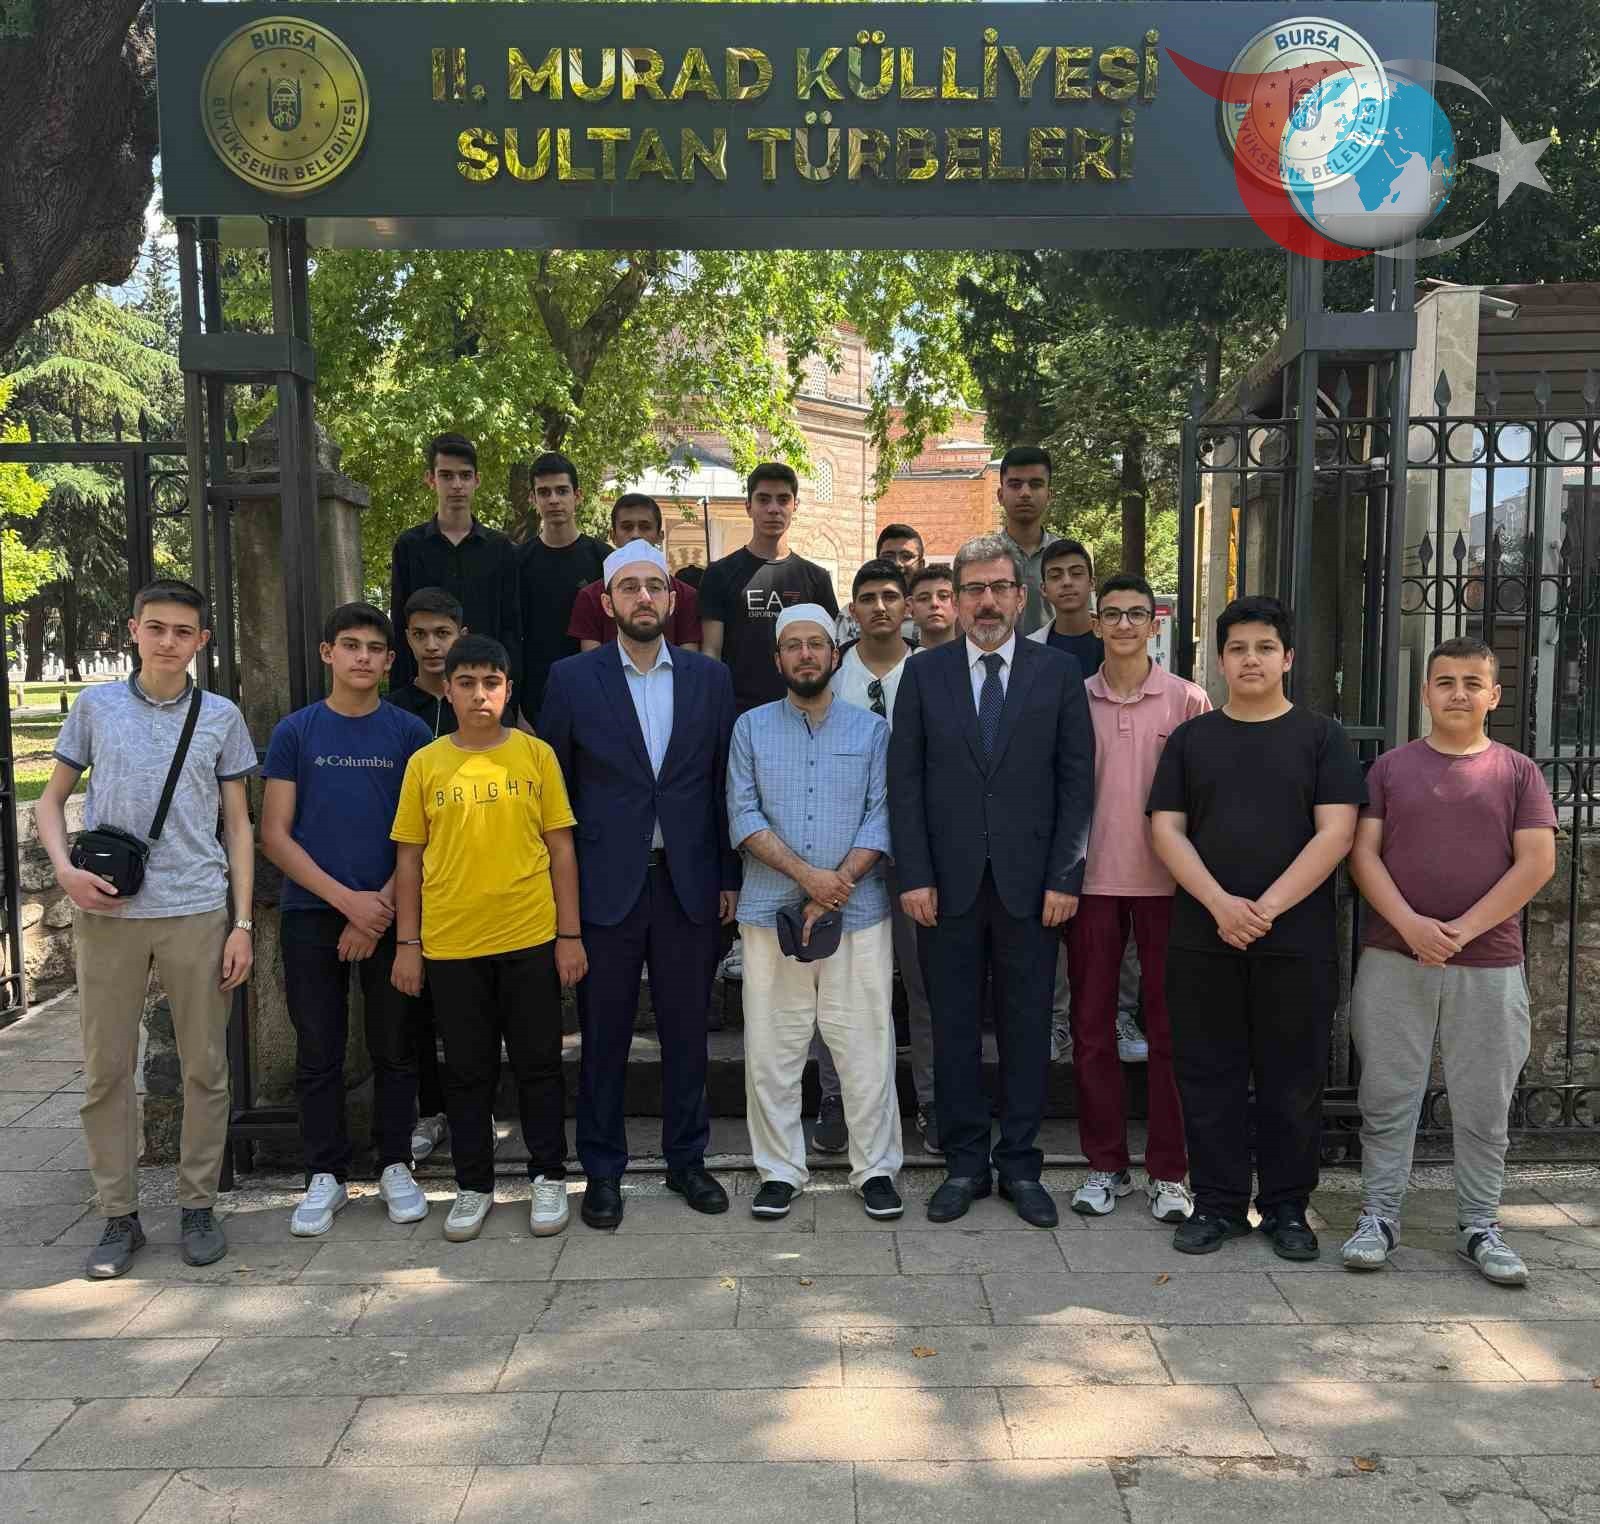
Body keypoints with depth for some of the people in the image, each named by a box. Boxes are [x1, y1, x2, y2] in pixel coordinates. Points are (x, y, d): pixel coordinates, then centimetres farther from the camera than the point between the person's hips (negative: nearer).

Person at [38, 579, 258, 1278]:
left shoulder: (221, 717, 5)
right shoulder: (95, 705, 6)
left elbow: (238, 826, 7)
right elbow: (52, 798, 13)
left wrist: (243, 923, 1)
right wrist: (66, 870, -6)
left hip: (197, 912, 0)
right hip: (106, 912, 1)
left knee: (204, 1067, 5)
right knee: (105, 1070, 5)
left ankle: (198, 1205, 19)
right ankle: (118, 1216, 18)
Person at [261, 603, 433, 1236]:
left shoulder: (409, 732, 3)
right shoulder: (295, 731, 3)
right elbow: (274, 835, -1)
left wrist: (381, 907, -9)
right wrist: (346, 899, -9)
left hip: (389, 912, 0)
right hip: (310, 914, 0)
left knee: (394, 1047, 7)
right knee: (318, 1052, 7)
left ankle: (395, 1166, 21)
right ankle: (325, 1175, 19)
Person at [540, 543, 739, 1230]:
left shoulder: (709, 677, 5)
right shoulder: (572, 678, -1)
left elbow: (722, 782, 7)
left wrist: (729, 877, 4)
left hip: (688, 883, 2)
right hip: (605, 884, -1)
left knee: (686, 1030, 11)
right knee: (603, 1034, 8)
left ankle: (686, 1159, 27)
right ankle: (602, 1169, 22)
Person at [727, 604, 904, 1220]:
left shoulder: (871, 729, 8)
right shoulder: (751, 728, 9)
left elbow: (882, 815, 0)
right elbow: (743, 815, -1)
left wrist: (839, 884, -12)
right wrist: (806, 874, -13)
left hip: (858, 912, 0)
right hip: (771, 911, 1)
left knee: (866, 1046, 2)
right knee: (771, 1048, 4)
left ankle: (876, 1169, 15)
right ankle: (779, 1172, 16)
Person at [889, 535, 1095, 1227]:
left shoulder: (1058, 672, 4)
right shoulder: (924, 673, 5)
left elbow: (1077, 779, 2)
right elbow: (904, 779, 2)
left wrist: (1064, 876, -5)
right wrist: (914, 875, -6)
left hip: (1029, 883, 0)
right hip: (947, 883, 1)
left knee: (1027, 1029, 7)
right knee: (954, 1027, 8)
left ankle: (1020, 1165, 21)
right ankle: (964, 1164, 21)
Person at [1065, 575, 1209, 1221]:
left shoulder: (1188, 700, 0)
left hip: (1166, 883, -1)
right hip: (1092, 881, 2)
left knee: (1170, 1027, 5)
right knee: (1091, 1025, 7)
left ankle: (1168, 1172, 16)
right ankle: (1105, 1165, 20)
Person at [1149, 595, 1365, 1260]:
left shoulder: (1322, 736, 5)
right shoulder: (1191, 738, 10)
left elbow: (1335, 833, -5)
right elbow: (1166, 830, 2)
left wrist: (1267, 907, -14)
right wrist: (1221, 904, -12)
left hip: (1297, 941, -1)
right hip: (1202, 938, 2)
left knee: (1292, 1081, 6)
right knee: (1209, 1078, 6)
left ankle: (1286, 1207, 21)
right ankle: (1217, 1204, 19)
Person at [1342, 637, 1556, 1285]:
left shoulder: (1518, 772, 6)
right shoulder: (1391, 767, 6)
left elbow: (1536, 862, -3)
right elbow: (1363, 853, 0)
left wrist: (1465, 928, -13)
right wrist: (1410, 925, -14)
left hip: (1490, 965, 0)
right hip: (1393, 961, 0)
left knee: (1484, 1106, 8)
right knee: (1387, 1097, 5)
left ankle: (1479, 1226, 22)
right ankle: (1379, 1214, 16)